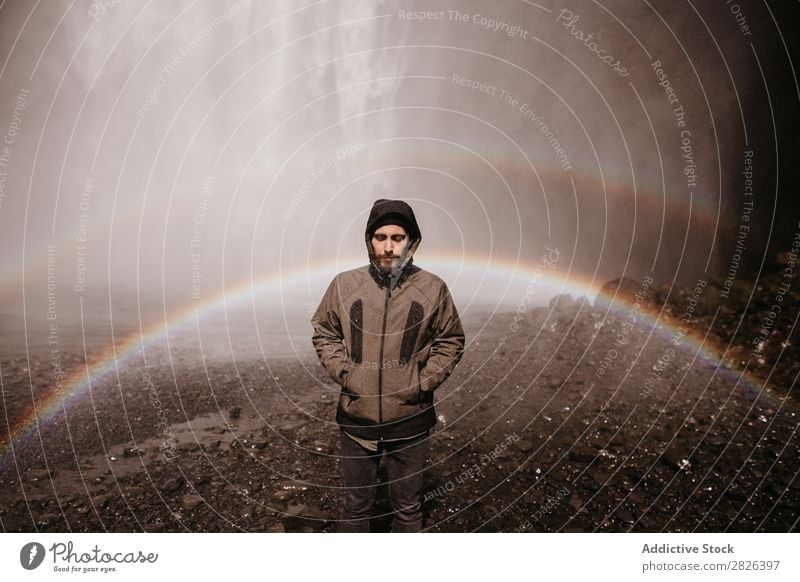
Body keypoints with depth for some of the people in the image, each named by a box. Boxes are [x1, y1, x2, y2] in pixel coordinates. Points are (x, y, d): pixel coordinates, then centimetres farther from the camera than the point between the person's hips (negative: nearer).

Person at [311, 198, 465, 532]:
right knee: (356, 505, 20)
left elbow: (450, 341, 2)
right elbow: (323, 332, 7)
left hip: (411, 420, 0)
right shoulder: (344, 284, -6)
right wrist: (343, 372, -6)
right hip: (356, 417, 1)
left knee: (408, 506, 19)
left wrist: (424, 381, -8)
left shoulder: (433, 288, -8)